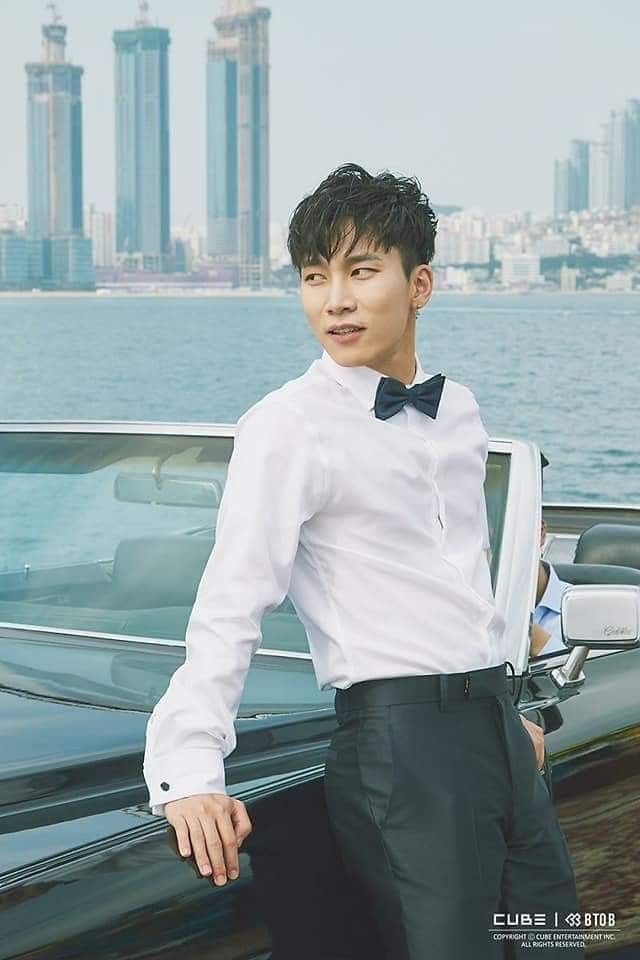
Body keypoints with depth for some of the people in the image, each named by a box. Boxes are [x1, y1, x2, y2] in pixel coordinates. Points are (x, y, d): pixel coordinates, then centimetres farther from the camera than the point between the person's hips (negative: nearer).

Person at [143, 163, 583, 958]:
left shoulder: (459, 411, 12)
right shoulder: (287, 426, -8)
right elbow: (230, 606, -15)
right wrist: (190, 772, -24)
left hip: (499, 730, 7)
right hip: (398, 737, -7)